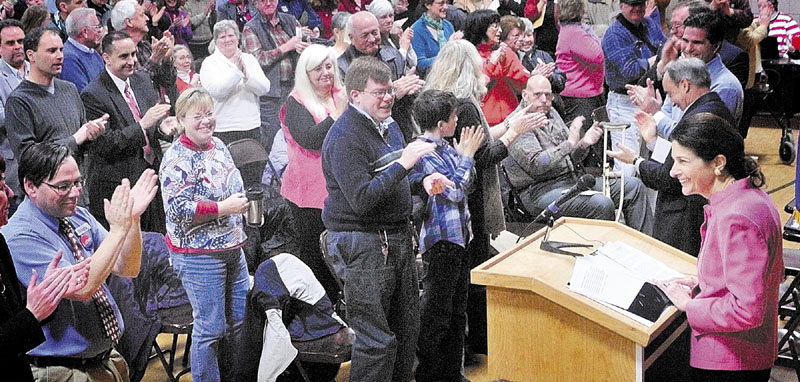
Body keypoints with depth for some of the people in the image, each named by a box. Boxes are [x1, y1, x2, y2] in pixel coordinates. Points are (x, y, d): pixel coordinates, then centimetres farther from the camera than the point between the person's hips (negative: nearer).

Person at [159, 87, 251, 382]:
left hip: (232, 248, 8)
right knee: (211, 329, -3)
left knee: (238, 321, 16)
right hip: (199, 256, -8)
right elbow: (177, 209, -22)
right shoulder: (178, 159, -15)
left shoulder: (218, 146, 10)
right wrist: (223, 208, -21)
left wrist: (240, 203, 4)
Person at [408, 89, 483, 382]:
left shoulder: (444, 147, 9)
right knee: (435, 313, -1)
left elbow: (466, 184, 19)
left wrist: (466, 154, 8)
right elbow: (454, 192, -20)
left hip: (457, 236, 10)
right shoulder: (423, 154, -19)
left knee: (456, 311, 17)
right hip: (440, 239, -10)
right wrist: (466, 156, -11)